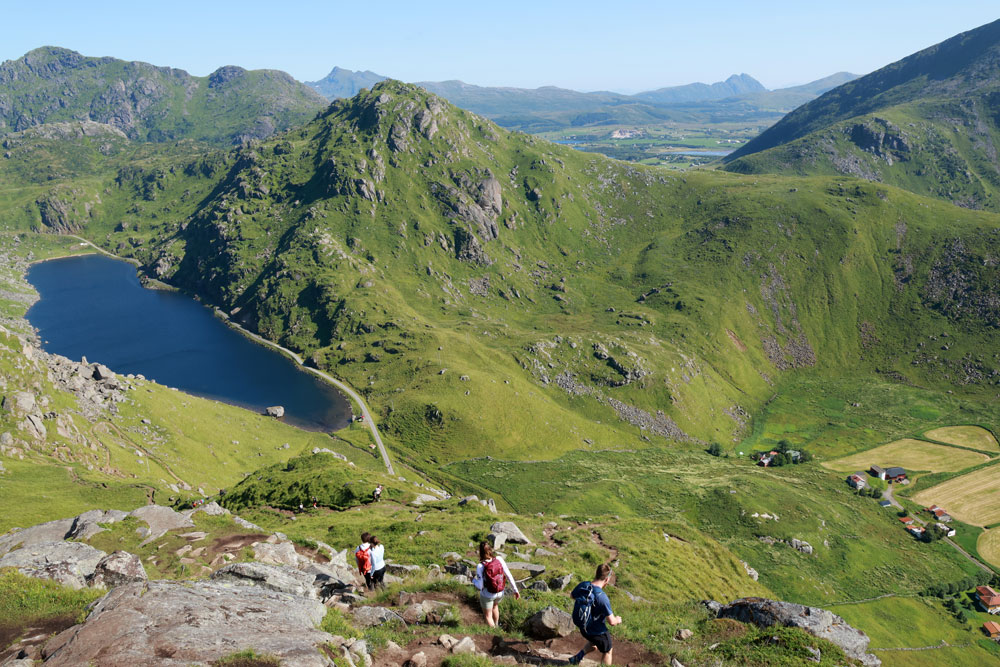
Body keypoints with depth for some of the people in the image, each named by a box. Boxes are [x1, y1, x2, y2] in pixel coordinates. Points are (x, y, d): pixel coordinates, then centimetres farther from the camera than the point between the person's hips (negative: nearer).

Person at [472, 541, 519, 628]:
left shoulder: (480, 567, -29)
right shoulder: (499, 559, -20)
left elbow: (480, 586, -23)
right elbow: (509, 576, -14)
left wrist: (473, 580, -1)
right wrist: (515, 590, -1)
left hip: (487, 595, -5)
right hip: (500, 593, 5)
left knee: (488, 616, 23)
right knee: (495, 606, 38)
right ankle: (496, 626, 57)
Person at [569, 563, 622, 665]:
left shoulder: (582, 586, -15)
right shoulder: (602, 597, -34)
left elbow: (573, 596, 9)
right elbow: (611, 622, -27)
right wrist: (617, 620, -5)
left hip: (583, 629, 6)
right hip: (598, 632, -6)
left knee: (593, 643, 36)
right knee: (607, 652, 24)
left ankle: (577, 657, 25)